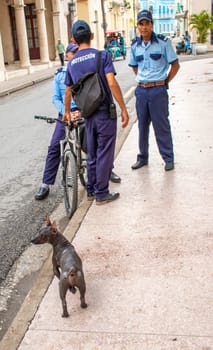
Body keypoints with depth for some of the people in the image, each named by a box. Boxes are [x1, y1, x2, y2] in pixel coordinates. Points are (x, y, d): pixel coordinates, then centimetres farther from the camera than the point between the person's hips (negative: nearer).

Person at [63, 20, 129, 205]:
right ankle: (102, 194, 11)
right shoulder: (102, 55, -8)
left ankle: (91, 190, 27)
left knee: (92, 154, 17)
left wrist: (67, 112, 31)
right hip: (105, 113, -5)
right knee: (104, 153, 3)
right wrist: (123, 109, -14)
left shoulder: (72, 63, 7)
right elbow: (112, 83, -18)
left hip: (88, 114, 5)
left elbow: (68, 92, 15)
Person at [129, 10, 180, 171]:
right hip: (141, 90, 4)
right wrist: (142, 80, 10)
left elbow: (175, 65, 0)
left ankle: (168, 158, 13)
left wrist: (164, 81, -4)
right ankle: (143, 157, 25)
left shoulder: (163, 42, -6)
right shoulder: (135, 45, 6)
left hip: (158, 90, -4)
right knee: (142, 125, 12)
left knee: (161, 126, 0)